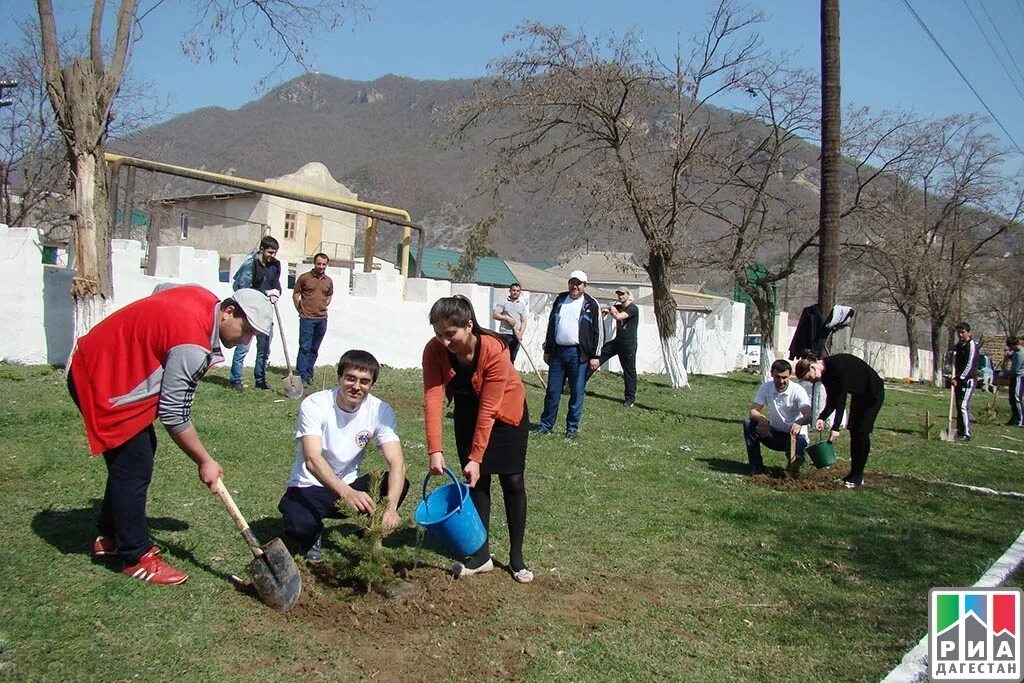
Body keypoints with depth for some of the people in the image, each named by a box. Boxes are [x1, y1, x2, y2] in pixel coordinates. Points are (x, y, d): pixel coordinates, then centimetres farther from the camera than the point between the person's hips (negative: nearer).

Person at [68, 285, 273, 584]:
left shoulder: (204, 298, -4)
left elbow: (161, 290, 19)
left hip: (100, 362, 11)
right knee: (135, 466, -8)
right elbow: (174, 415, -25)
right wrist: (205, 461, -16)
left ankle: (110, 537, 31)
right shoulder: (193, 346, -31)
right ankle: (137, 557, 3)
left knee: (134, 456, 17)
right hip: (102, 382, -11)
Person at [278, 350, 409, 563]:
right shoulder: (314, 405, -20)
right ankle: (310, 538, 4)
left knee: (399, 484, -23)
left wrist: (391, 506, -41)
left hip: (350, 485, 3)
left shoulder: (381, 411, -11)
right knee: (300, 526, -34)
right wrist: (347, 493, -51)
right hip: (309, 487, -3)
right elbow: (312, 460, -33)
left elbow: (396, 463, -21)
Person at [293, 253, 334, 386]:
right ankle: (302, 376, -2)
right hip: (307, 319, -4)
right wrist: (301, 311, 1)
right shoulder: (304, 278, -4)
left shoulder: (329, 281, 7)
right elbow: (295, 295, 2)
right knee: (304, 348, -5)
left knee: (314, 349, 11)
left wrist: (322, 308, 13)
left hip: (322, 319, 4)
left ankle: (308, 374, 20)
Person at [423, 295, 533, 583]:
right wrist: (435, 450, -37)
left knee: (512, 481, 1)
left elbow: (488, 409, -32)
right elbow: (432, 399, -29)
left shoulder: (494, 350, -36)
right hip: (468, 411, 3)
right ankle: (481, 555, 11)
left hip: (506, 411, -3)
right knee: (477, 481, 2)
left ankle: (516, 556, 13)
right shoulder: (434, 350, -25)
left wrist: (476, 457, -29)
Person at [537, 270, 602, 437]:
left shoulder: (591, 304, 0)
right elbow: (551, 326, 16)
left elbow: (597, 331, -2)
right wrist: (547, 350, 13)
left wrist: (595, 356, -7)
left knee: (577, 393, 3)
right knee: (552, 391, 6)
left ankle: (572, 427, 13)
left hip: (578, 354, -3)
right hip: (557, 351, 3)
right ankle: (546, 425, 15)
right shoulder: (560, 300, 12)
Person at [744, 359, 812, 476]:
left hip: (794, 435, -3)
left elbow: (809, 416, -31)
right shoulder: (765, 388, -8)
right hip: (774, 433, 3)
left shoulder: (798, 391, -18)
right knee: (748, 424, -20)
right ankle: (756, 467, -11)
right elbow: (753, 410, -13)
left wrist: (799, 423, -56)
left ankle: (794, 463, 6)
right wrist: (762, 419, -37)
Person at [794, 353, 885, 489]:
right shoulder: (825, 374, -6)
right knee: (853, 430, 5)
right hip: (858, 394, 9)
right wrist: (822, 418, -19)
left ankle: (858, 477, -3)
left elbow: (841, 399, -32)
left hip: (873, 392, -9)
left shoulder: (837, 366, -32)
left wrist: (836, 427, -33)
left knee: (862, 432, -10)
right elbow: (832, 401, -3)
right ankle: (853, 474, 10)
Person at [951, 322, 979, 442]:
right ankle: (959, 431, 15)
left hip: (968, 379, -8)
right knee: (958, 406, 9)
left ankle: (966, 434, -13)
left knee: (964, 406, -14)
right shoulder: (958, 346, 14)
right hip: (959, 379, 8)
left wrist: (960, 378, -13)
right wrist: (954, 377, 0)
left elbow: (970, 365, -14)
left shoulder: (972, 345, -9)